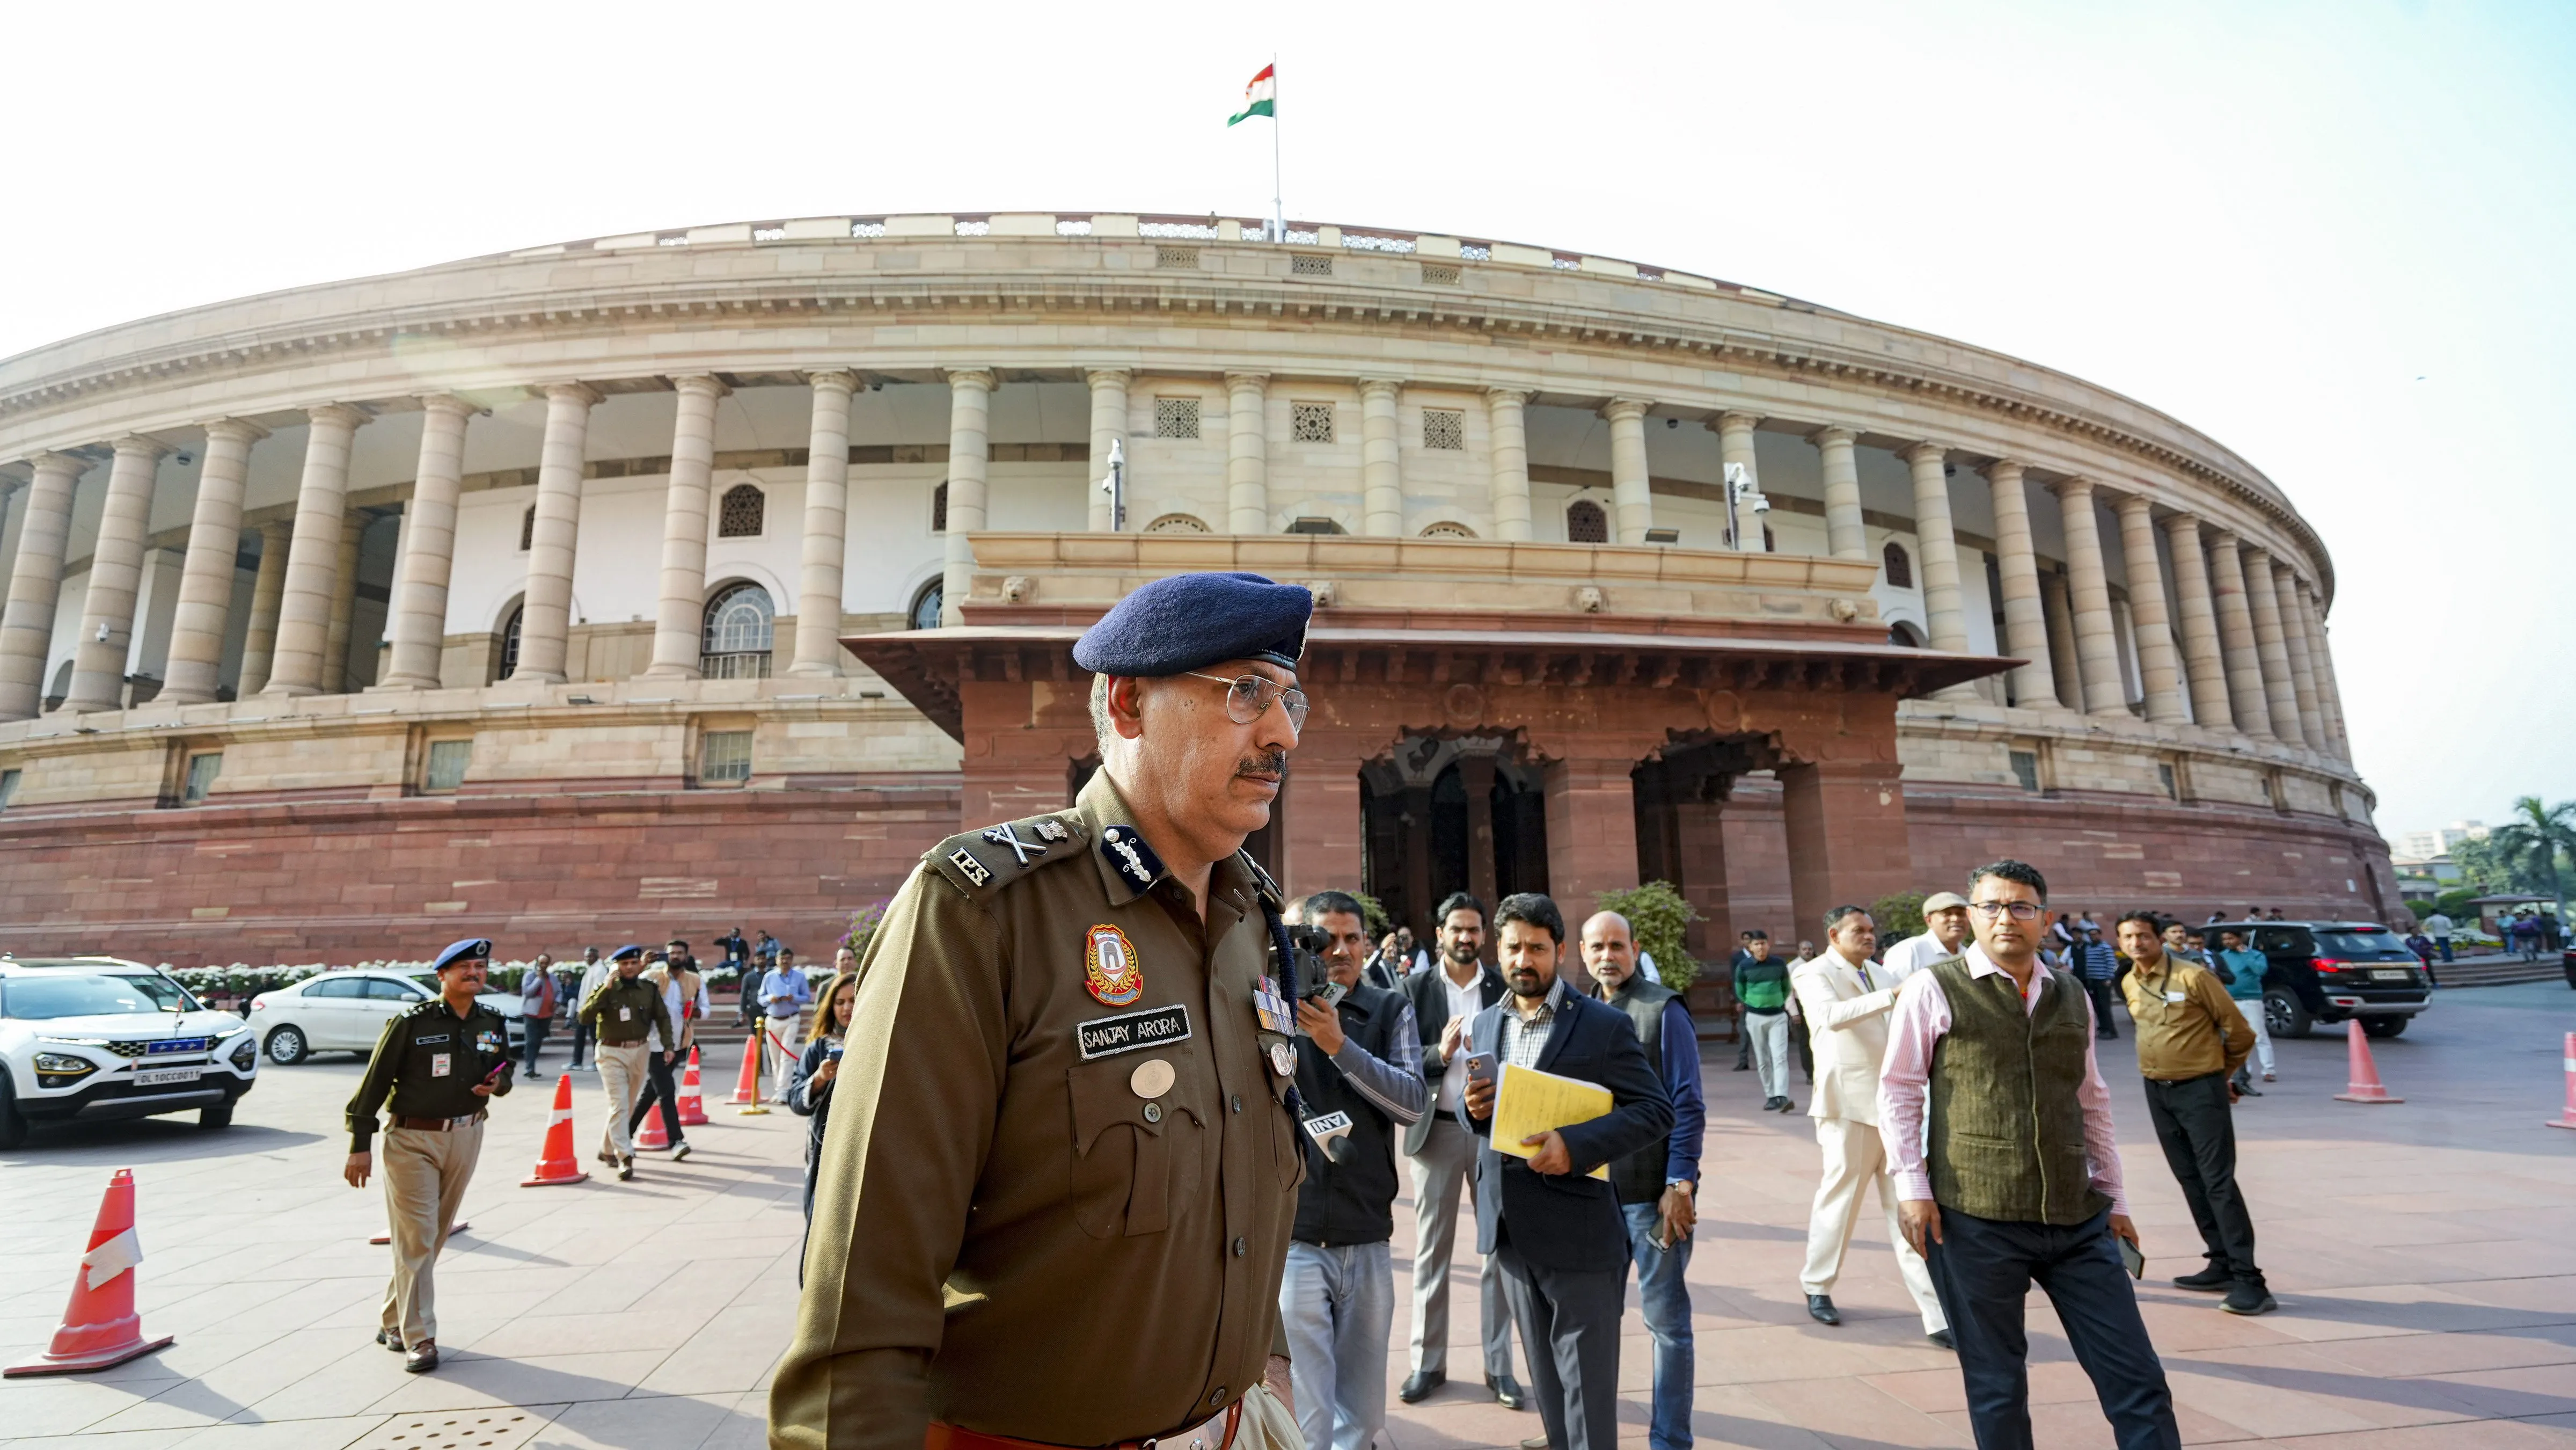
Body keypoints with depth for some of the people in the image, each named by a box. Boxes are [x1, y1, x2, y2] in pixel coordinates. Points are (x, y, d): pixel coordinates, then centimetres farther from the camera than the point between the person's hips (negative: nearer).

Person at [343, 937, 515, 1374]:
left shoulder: (494, 1024, 3)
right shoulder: (411, 1023, -11)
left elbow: (504, 1073, 17)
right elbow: (374, 1084, -7)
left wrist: (499, 1084, -6)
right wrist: (360, 1146, -8)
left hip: (465, 1137, 5)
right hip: (411, 1139, -5)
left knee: (436, 1236, 13)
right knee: (416, 1238, -5)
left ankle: (393, 1321, 31)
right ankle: (419, 1338, 3)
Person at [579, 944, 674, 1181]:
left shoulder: (649, 989, 2)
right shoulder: (605, 990, -6)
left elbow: (662, 1017, 9)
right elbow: (585, 1016, -19)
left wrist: (668, 1045, 1)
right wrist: (606, 989, -23)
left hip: (639, 1051, 4)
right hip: (612, 1053, -4)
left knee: (628, 1106, 14)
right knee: (619, 1106, -10)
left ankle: (607, 1149, 33)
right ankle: (625, 1158, -10)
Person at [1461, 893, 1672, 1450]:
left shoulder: (1605, 1025, -9)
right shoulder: (1486, 1024, 8)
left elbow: (1656, 1111, -12)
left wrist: (1576, 1145, -25)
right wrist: (1472, 1106, -9)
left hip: (1577, 1231, -5)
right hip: (1511, 1230, 6)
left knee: (1587, 1382, 5)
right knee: (1545, 1378, 20)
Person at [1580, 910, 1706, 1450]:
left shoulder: (1664, 1009, -8)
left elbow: (1687, 1105, -9)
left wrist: (1680, 1186, -13)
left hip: (1653, 1192, -5)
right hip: (1594, 1189, 5)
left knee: (1666, 1319, 7)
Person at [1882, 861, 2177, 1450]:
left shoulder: (2072, 997, 11)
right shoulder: (1933, 991, -5)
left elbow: (2092, 1103, 18)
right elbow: (1898, 1093, -4)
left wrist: (2114, 1198, 18)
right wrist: (1912, 1187, -9)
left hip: (2077, 1220, 4)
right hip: (1974, 1222, -4)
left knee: (2137, 1380, 9)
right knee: (1997, 1386, 8)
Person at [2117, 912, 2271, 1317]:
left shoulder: (2193, 976, -13)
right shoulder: (2129, 984, 6)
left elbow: (2239, 1033, -4)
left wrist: (2222, 1075, 8)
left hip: (2201, 1090, -6)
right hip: (2157, 1092, 6)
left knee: (2219, 1183, -8)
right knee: (2191, 1182, 11)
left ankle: (2248, 1279, -4)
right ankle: (2221, 1264, 21)